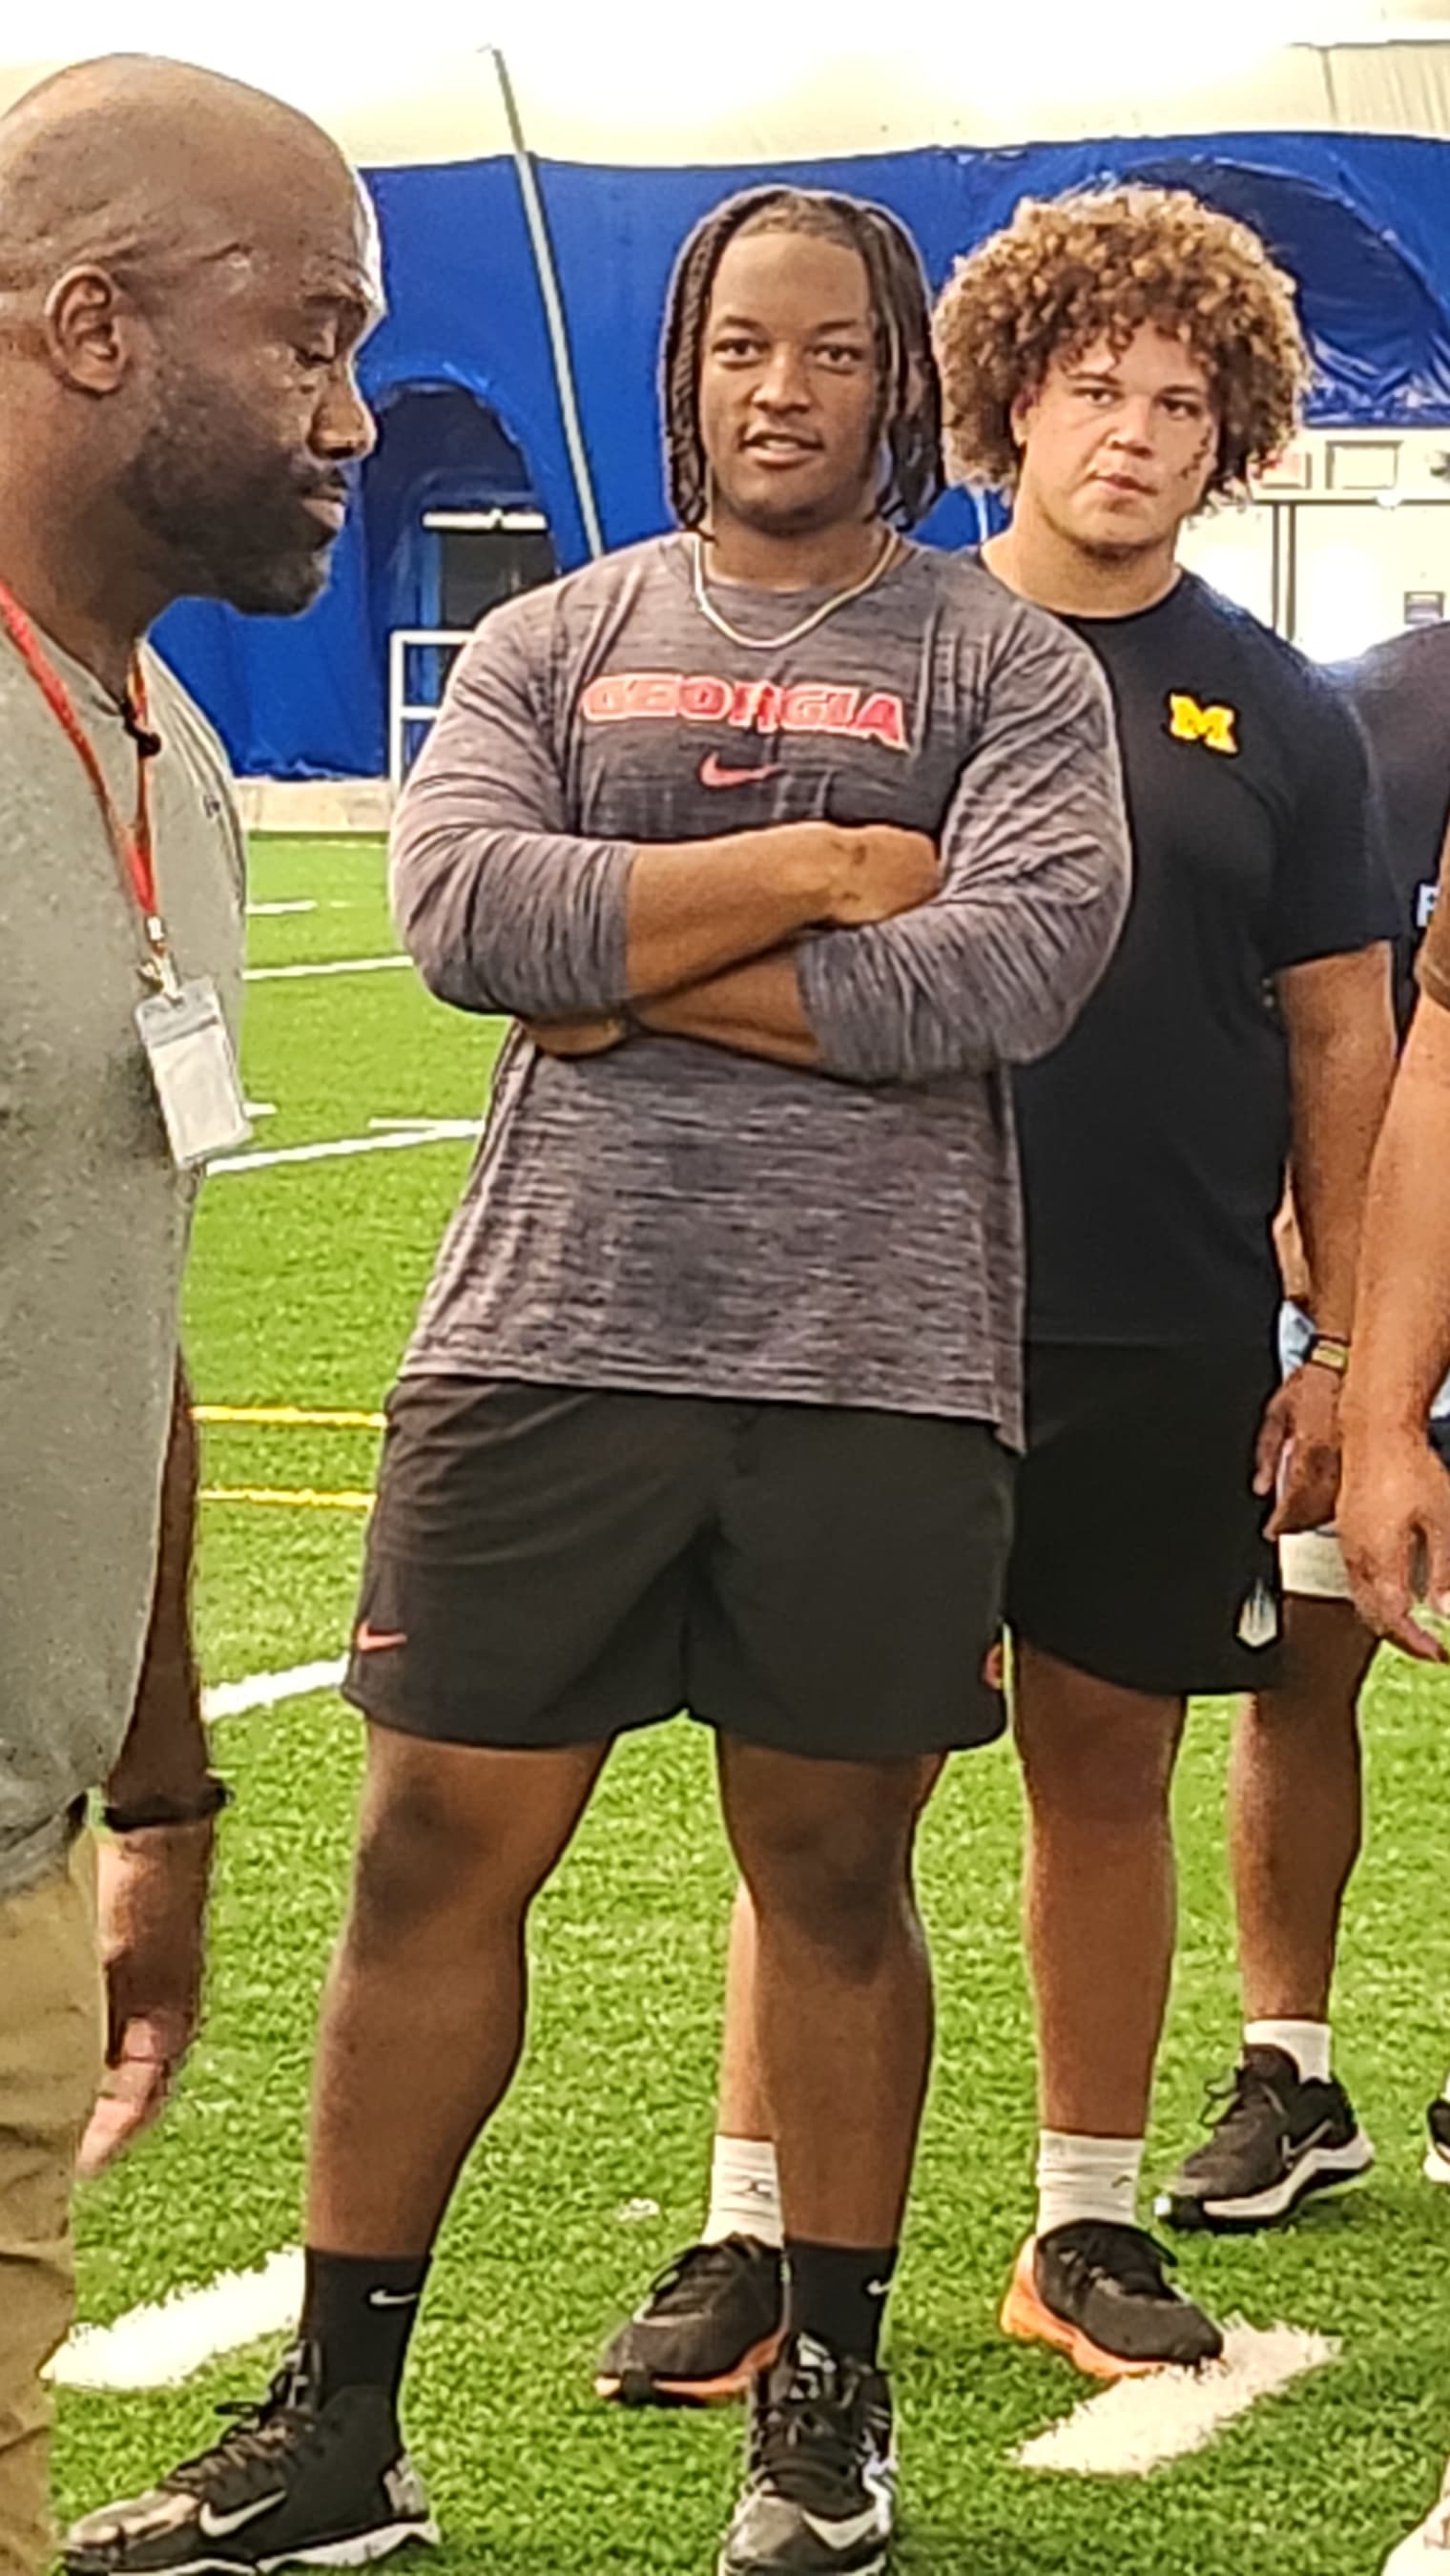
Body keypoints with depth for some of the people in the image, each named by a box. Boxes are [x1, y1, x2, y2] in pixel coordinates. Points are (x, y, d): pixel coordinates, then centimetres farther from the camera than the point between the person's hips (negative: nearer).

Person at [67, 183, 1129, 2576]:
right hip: (550, 1347, 2)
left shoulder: (1006, 663, 3)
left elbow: (1015, 964, -14)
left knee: (835, 1881, 9)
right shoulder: (551, 643, 9)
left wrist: (636, 972, -10)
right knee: (434, 1859, 3)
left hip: (875, 1373, -2)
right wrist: (811, 872, -12)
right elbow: (465, 912, -9)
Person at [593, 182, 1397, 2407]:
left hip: (1169, 1349, 1)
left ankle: (1089, 2227, 21)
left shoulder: (1277, 718, 4)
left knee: (1107, 1772, 10)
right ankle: (752, 2232, 8)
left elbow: (1343, 1040, 7)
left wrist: (1346, 1345, 2)